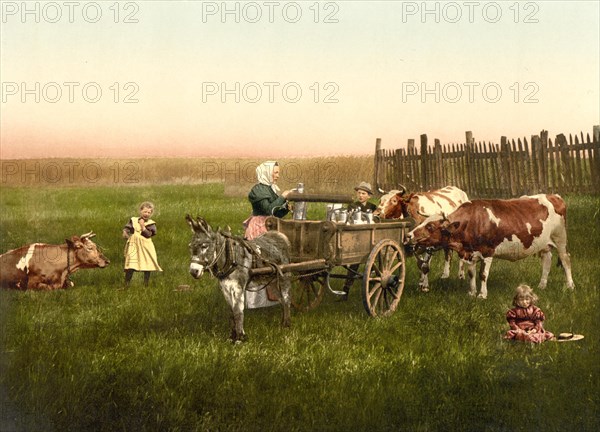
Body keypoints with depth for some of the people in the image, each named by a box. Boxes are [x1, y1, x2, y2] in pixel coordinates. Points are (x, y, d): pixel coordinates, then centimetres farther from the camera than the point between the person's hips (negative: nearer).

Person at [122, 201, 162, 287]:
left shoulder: (150, 224, 1)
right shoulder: (133, 220, 6)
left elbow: (149, 234, -10)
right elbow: (126, 228, 1)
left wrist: (143, 226, -17)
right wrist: (125, 233, -20)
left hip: (145, 247, 0)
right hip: (133, 246, 0)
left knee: (147, 265, 5)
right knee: (130, 267, -5)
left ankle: (146, 284, 17)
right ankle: (126, 284, 0)